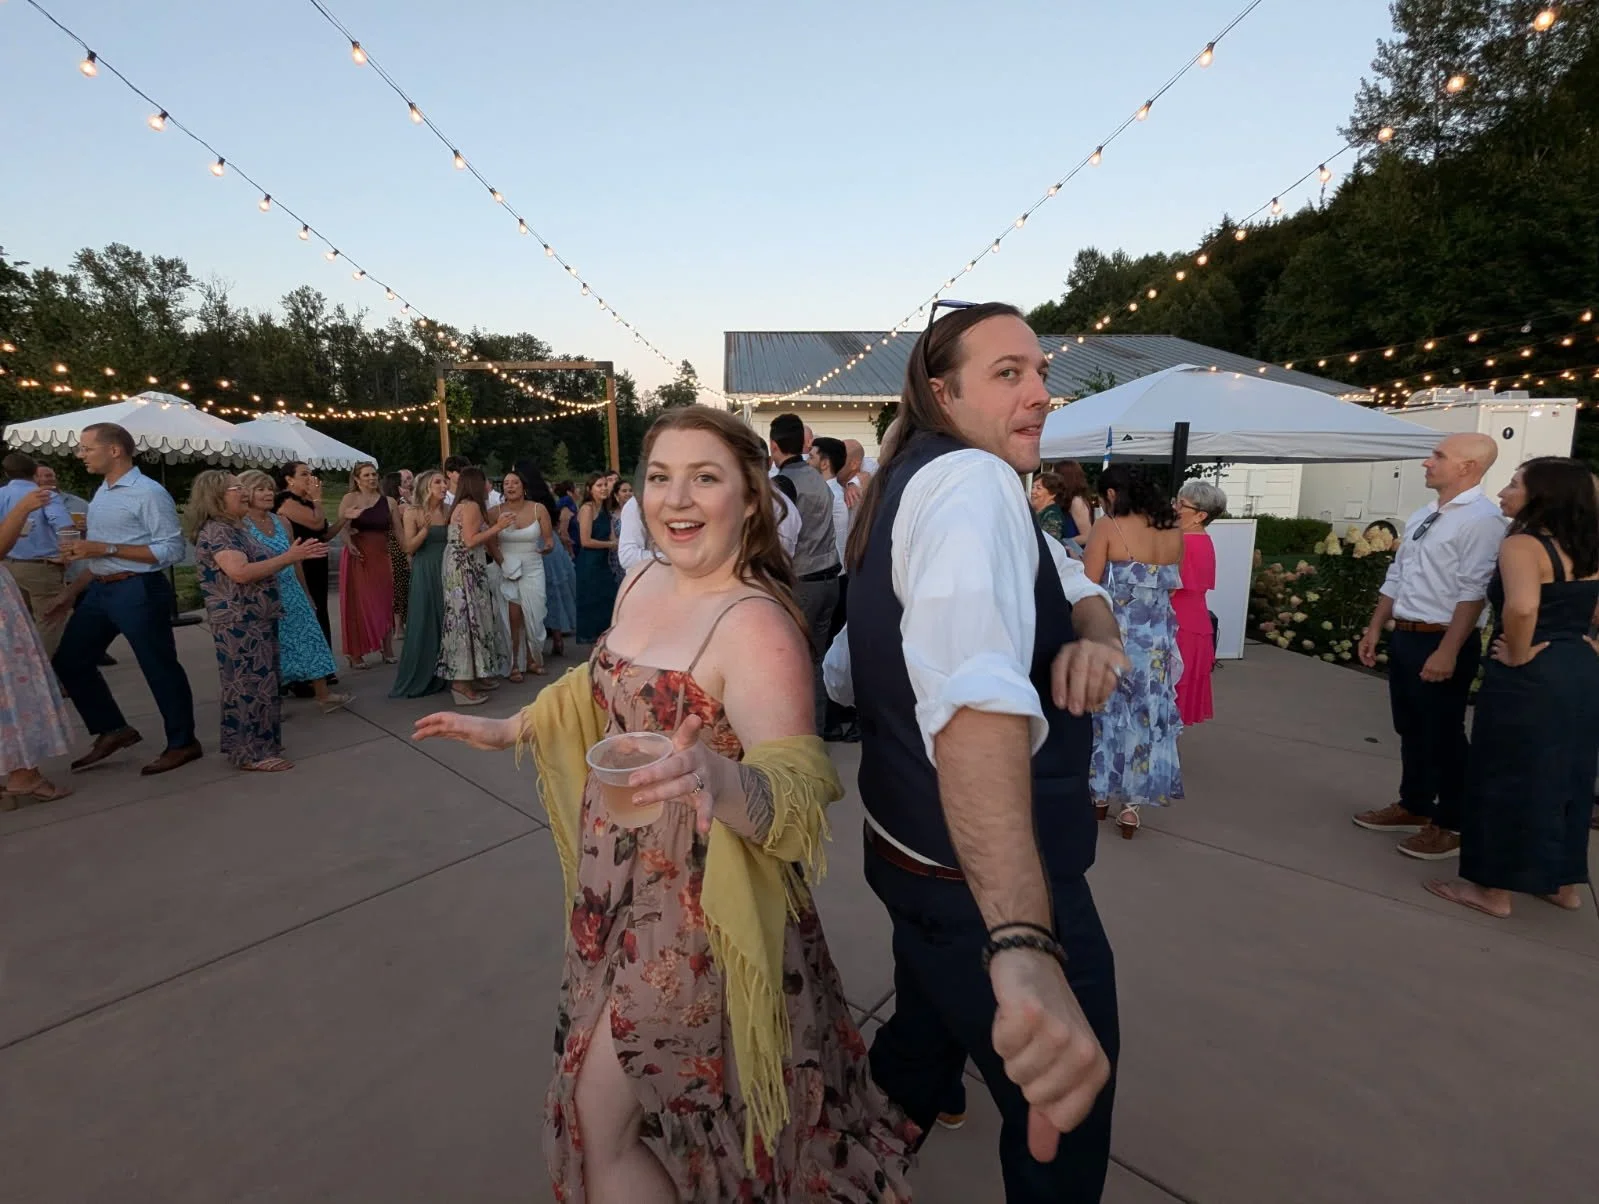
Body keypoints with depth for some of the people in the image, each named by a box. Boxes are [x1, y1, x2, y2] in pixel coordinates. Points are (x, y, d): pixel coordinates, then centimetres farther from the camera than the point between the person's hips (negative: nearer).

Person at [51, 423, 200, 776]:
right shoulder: (101, 493, 13)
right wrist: (72, 591, 17)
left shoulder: (148, 493, -14)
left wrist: (107, 549, -21)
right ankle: (112, 730, 26)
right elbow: (101, 557, 20)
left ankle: (182, 743, 11)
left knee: (159, 667, -1)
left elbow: (172, 549, -21)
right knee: (69, 661, 14)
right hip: (100, 590, 9)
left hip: (137, 591, -9)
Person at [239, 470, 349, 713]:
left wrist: (306, 595, 17)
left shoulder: (282, 523, 8)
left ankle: (323, 695, 8)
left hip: (292, 593, 6)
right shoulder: (241, 526, -10)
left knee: (308, 639, 4)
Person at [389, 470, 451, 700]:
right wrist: (425, 529, -21)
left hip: (446, 570, 3)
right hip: (424, 573, -3)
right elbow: (409, 548, -7)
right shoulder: (413, 512, -4)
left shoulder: (448, 511, 4)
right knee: (423, 624, 1)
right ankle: (418, 678, 14)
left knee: (446, 622, 8)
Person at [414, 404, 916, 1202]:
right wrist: (509, 729, 20)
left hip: (695, 903, -7)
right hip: (618, 884, 7)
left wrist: (719, 777, -55)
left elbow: (794, 783, -36)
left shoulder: (756, 624, -26)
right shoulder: (644, 580, -2)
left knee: (604, 1116, 8)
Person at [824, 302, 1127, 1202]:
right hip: (990, 890, -10)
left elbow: (1078, 591, 13)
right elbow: (975, 697, -42)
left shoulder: (915, 484, 9)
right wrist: (1026, 947, -51)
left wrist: (1095, 638, -10)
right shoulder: (972, 481, -23)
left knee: (924, 1039, 33)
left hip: (919, 858, 10)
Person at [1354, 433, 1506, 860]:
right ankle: (1413, 807, 34)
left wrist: (1448, 652, -24)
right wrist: (1375, 628, 15)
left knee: (1444, 735, 4)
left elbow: (1473, 592, -21)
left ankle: (1452, 824, 20)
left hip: (1442, 641, -8)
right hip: (1404, 635, 8)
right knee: (1411, 729, 18)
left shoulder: (1482, 518, -15)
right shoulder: (1423, 515, 12)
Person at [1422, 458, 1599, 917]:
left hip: (1528, 677, -8)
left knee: (1507, 778, 3)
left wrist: (1518, 655, -17)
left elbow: (1522, 608, -31)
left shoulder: (1522, 545, -15)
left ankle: (1495, 891, 15)